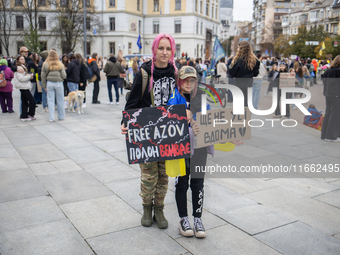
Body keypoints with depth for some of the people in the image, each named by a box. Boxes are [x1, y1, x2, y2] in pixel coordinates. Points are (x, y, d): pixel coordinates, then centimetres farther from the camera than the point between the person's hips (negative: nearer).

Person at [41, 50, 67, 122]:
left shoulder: (45, 65, -2)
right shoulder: (60, 64, -4)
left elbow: (43, 76, 2)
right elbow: (64, 76, -5)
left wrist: (44, 86, 10)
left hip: (49, 83, 1)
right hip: (59, 83, -1)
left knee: (50, 101, 6)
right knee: (60, 101, 10)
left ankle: (51, 118, 4)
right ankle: (61, 117, 20)